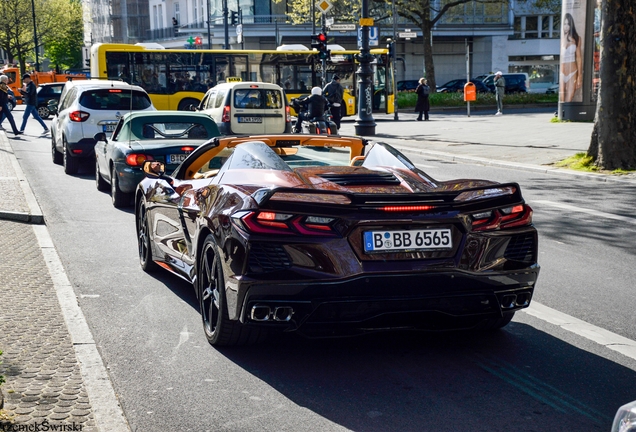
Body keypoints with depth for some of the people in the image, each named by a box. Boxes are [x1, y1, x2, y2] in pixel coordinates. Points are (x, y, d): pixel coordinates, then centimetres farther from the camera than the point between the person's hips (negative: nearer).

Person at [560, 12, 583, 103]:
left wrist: (580, 76, 5)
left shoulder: (576, 38, 3)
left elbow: (578, 58, 7)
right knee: (561, 101, -5)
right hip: (560, 74, -2)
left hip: (572, 73, 2)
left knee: (569, 101, 1)